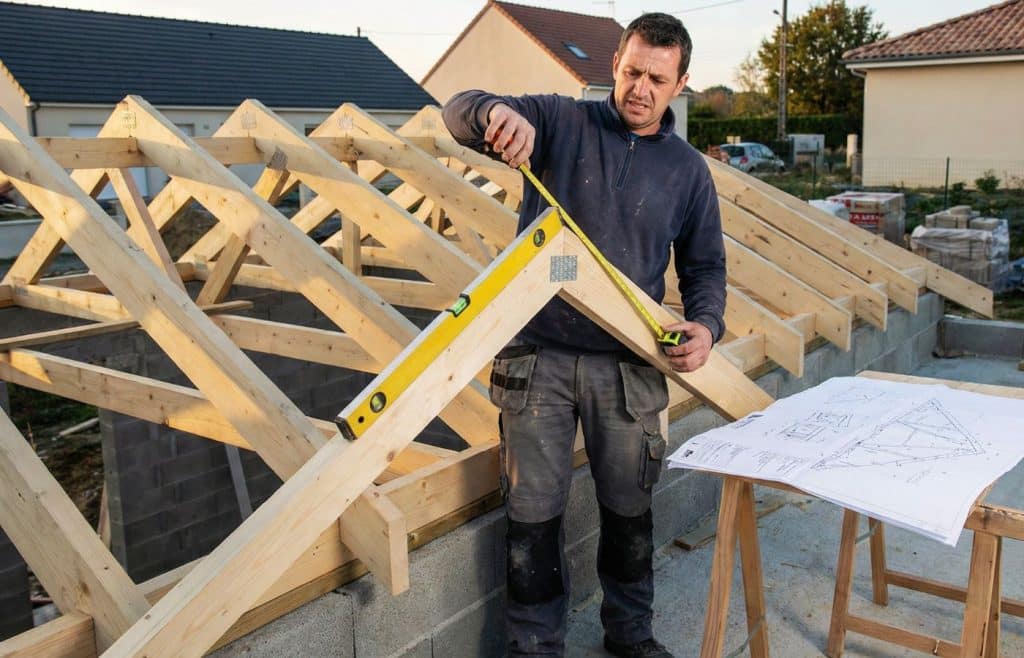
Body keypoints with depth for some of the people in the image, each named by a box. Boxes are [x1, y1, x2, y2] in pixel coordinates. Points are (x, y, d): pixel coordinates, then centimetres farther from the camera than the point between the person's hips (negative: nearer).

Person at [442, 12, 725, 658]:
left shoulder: (688, 170, 7)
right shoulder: (561, 122, 0)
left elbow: (705, 264, 12)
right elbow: (460, 112, -7)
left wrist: (706, 324, -8)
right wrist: (497, 112, -31)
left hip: (628, 367, 2)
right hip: (538, 356, -2)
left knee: (629, 507, 16)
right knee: (535, 512, 6)